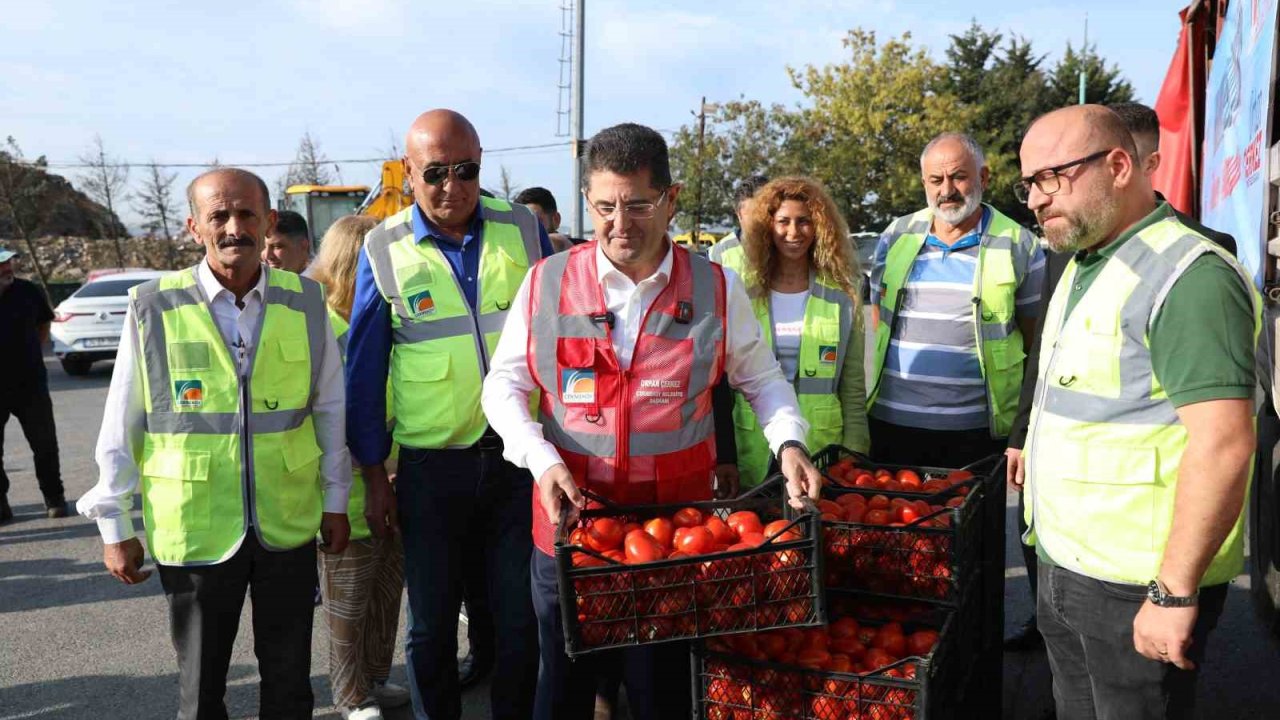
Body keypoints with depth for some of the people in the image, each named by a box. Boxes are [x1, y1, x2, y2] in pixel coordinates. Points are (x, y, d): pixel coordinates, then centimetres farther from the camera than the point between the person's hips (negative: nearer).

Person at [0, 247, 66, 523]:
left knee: (44, 443, 8)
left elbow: (44, 323, 15)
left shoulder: (28, 291, -1)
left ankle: (54, 498, 20)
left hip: (30, 383, 1)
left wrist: (34, 352, 8)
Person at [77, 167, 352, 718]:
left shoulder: (305, 302, -1)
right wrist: (115, 526, 1)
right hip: (193, 529, -1)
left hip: (289, 527, 2)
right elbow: (120, 428, -1)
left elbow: (329, 407, 6)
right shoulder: (153, 309, -7)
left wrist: (335, 499, 8)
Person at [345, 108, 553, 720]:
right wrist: (374, 476, 2)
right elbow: (364, 372, 2)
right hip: (430, 464, 0)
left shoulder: (522, 229, 0)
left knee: (522, 618, 9)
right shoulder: (384, 250, -2)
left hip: (520, 456, 1)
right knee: (431, 624, 13)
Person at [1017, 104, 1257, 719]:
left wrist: (1175, 593, -24)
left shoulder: (1186, 275, -18)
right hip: (1063, 567, 9)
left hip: (1135, 590, -9)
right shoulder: (1082, 267, 13)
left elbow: (1222, 443, -24)